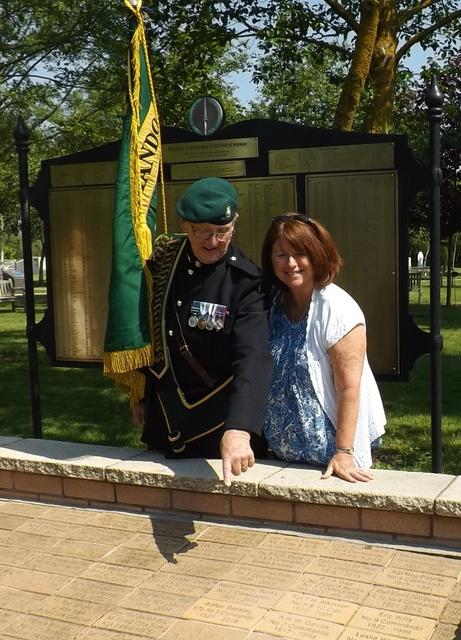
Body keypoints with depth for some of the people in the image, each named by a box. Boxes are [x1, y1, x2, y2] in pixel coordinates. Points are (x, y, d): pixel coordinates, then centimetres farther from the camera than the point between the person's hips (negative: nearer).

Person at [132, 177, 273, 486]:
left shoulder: (245, 281, -18)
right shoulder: (164, 259, -2)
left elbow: (254, 358, -31)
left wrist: (238, 429, -45)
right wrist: (141, 396, 14)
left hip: (218, 428, -5)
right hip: (164, 420, 5)